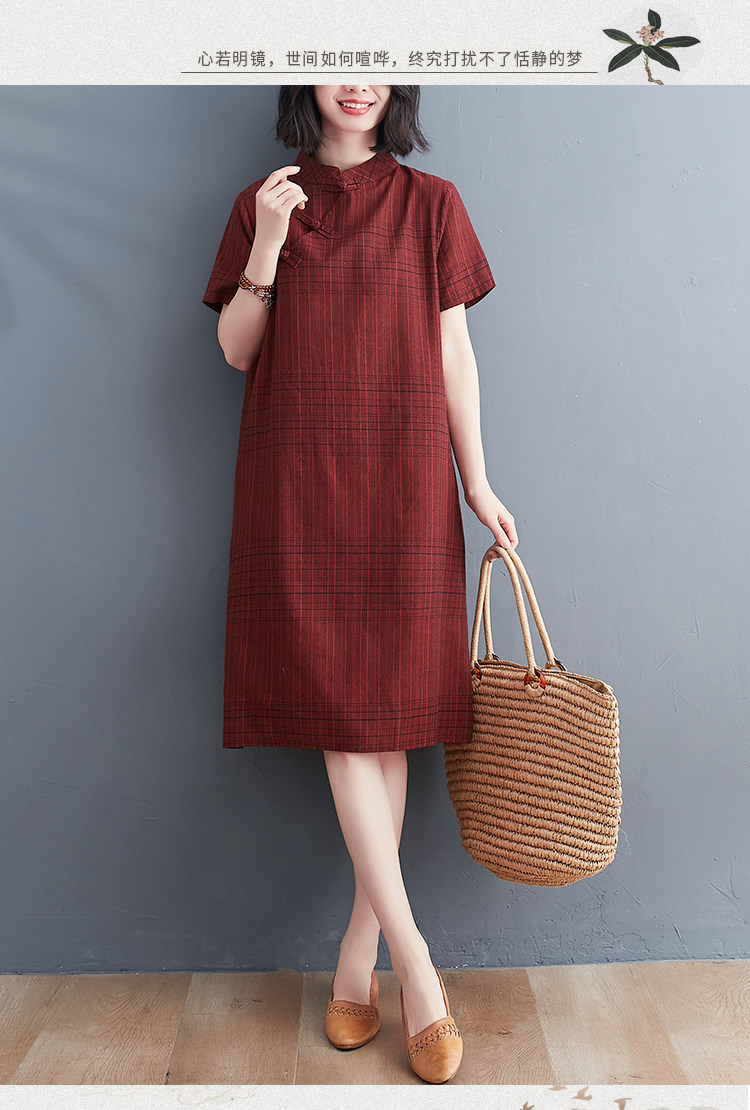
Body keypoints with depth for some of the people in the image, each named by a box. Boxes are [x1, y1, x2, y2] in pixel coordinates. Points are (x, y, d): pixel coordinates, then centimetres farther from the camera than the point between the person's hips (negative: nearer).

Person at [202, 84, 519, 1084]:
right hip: (297, 482, 1)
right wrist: (267, 246, -7)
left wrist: (477, 483, 2)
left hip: (402, 479, 0)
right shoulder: (263, 203, 12)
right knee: (336, 708, -6)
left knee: (384, 708, 0)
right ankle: (414, 963, 4)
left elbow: (453, 351, 7)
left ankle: (360, 951, 14)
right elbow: (235, 351, 7)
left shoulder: (429, 203, 10)